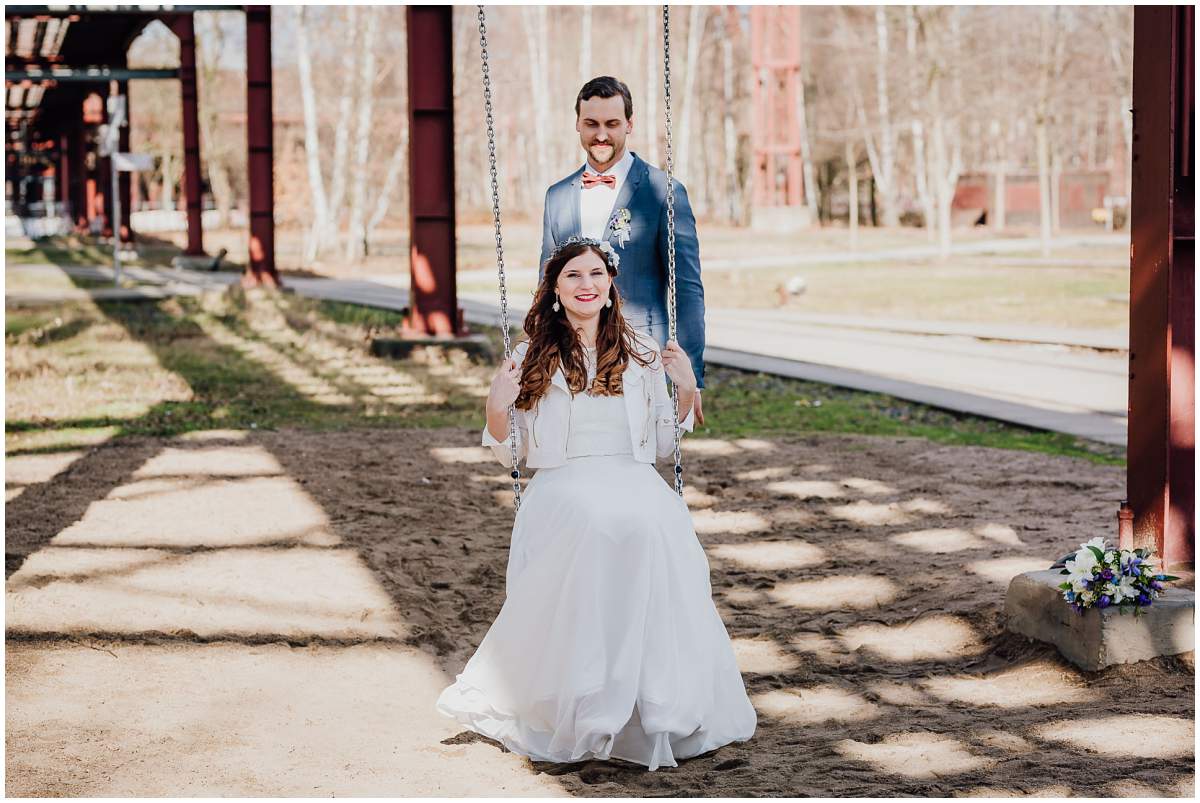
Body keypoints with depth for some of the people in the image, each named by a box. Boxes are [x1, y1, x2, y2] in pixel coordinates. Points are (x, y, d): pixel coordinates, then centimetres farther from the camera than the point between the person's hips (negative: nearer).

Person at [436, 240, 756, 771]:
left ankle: (658, 704, -24)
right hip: (562, 487, -1)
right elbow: (511, 454, 13)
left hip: (635, 482, 1)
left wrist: (686, 391, 5)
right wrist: (496, 408, -5)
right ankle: (580, 708, -27)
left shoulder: (641, 353, 16)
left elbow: (663, 445, 19)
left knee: (653, 525, -36)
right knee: (593, 521, -38)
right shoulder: (533, 357, 11)